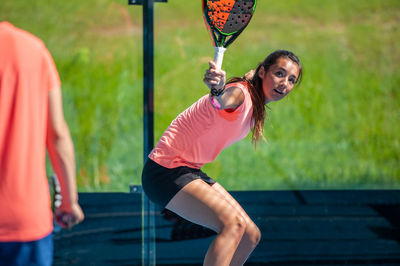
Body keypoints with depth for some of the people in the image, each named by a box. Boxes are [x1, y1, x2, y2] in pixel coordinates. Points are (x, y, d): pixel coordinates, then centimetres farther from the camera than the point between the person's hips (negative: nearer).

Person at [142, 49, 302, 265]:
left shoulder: (255, 108, 8)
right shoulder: (240, 93, -21)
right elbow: (223, 100, -48)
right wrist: (218, 91, -70)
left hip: (190, 170, 10)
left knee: (250, 235, 7)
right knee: (233, 223, -27)